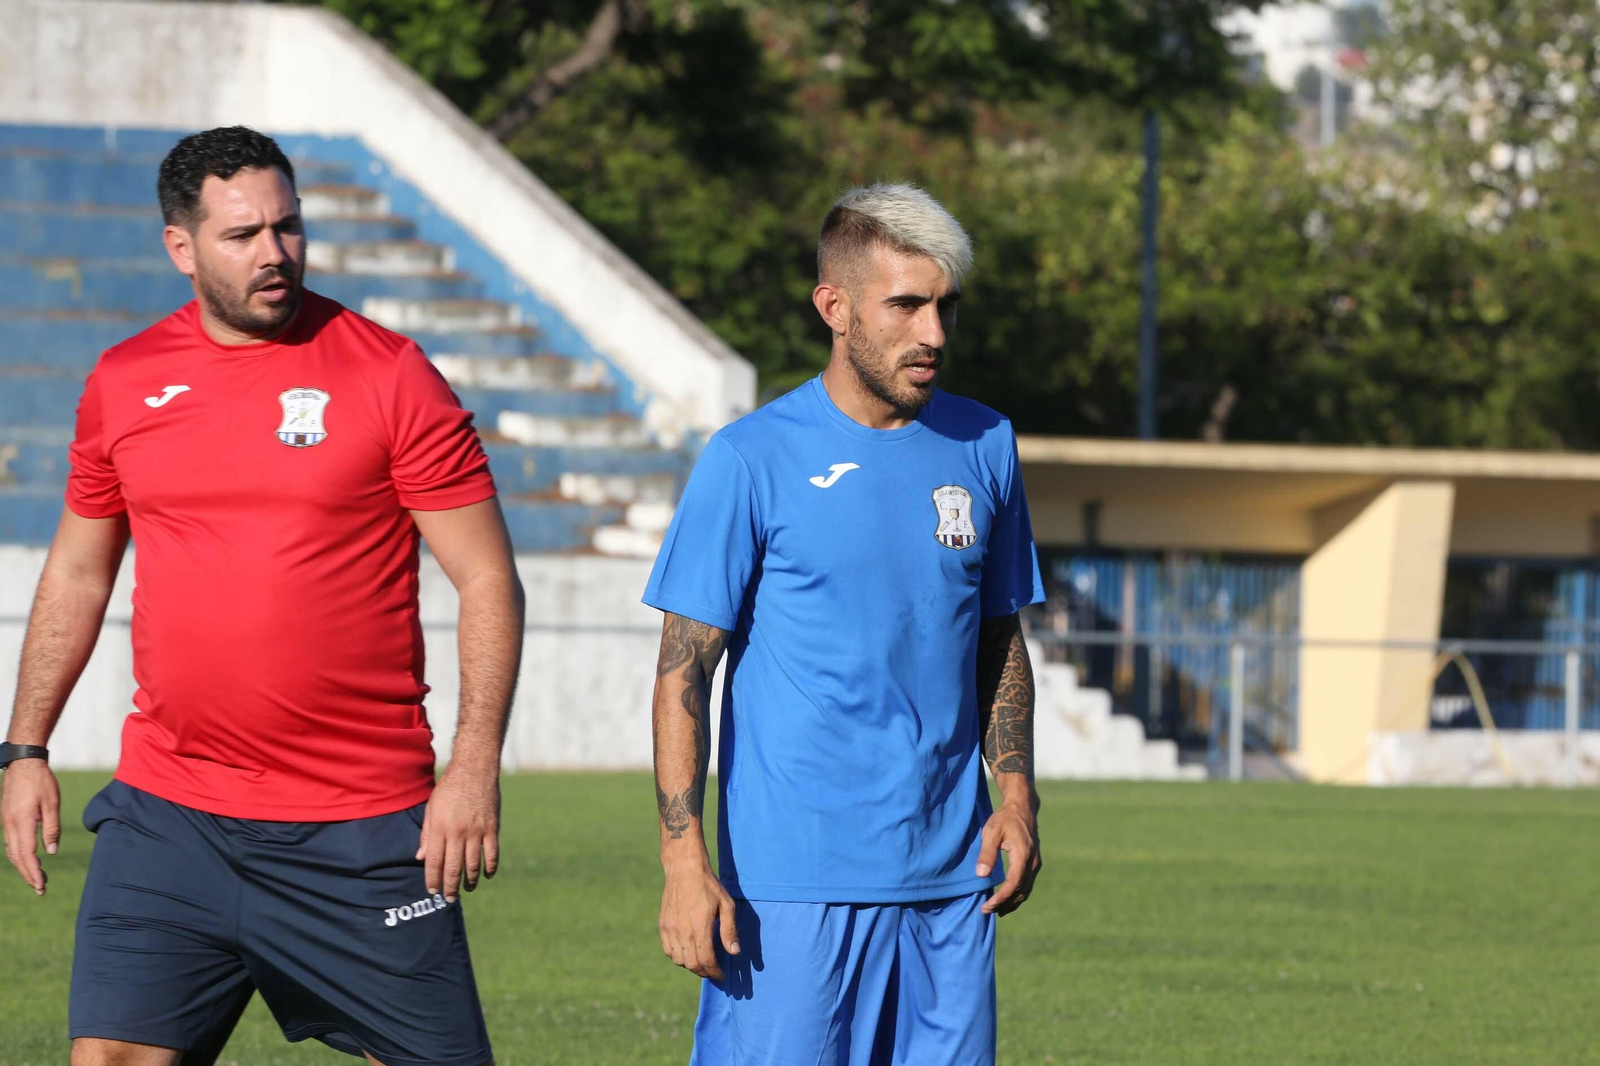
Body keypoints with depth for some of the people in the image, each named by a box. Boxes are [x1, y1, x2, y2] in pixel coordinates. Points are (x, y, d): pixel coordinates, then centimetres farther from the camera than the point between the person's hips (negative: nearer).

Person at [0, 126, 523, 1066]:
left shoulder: (389, 375, -3)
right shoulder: (124, 383, 8)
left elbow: (488, 579, -3)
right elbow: (78, 574, 20)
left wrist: (476, 767, -11)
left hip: (362, 831, -3)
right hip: (168, 812, 3)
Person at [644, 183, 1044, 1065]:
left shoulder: (983, 447, 10)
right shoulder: (750, 461, -5)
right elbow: (684, 670, -5)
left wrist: (1016, 795, 6)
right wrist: (684, 863, -12)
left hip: (949, 877, 5)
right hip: (791, 882, -5)